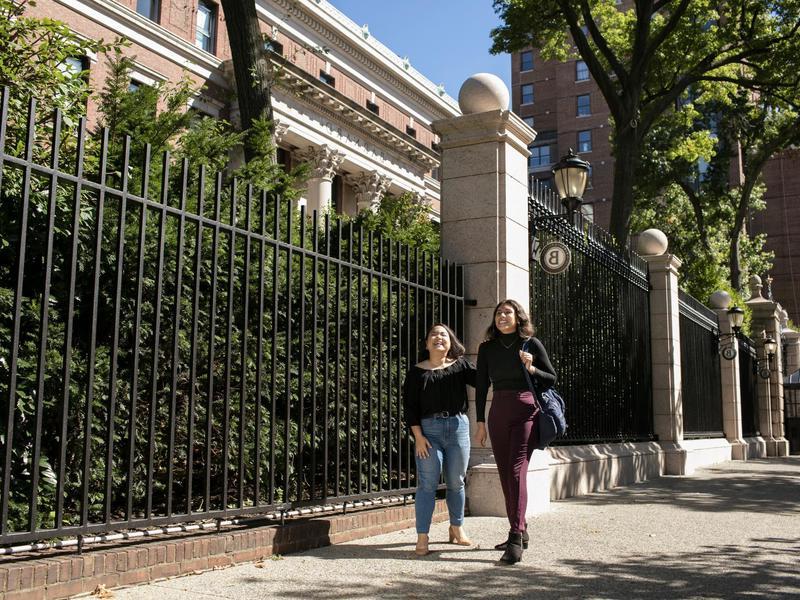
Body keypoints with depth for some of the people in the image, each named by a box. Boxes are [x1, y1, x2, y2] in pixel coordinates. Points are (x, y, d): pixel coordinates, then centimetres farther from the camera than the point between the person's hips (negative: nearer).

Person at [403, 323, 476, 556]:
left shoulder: (460, 366, 10)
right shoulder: (417, 372, 5)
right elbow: (410, 406, 1)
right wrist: (418, 436, -7)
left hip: (458, 426, 2)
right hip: (428, 429, -2)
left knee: (456, 482, 11)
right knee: (427, 483, -6)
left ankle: (456, 529, 28)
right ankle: (422, 538, -2)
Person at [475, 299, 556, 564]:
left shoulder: (531, 344, 1)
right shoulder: (487, 348, 9)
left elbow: (551, 378, 7)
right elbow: (481, 387, 10)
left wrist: (531, 368, -12)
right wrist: (480, 422, 7)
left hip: (526, 411, -4)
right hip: (498, 413, 4)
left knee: (516, 470, -15)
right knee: (505, 473, 7)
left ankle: (516, 538, -18)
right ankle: (519, 531, 19)